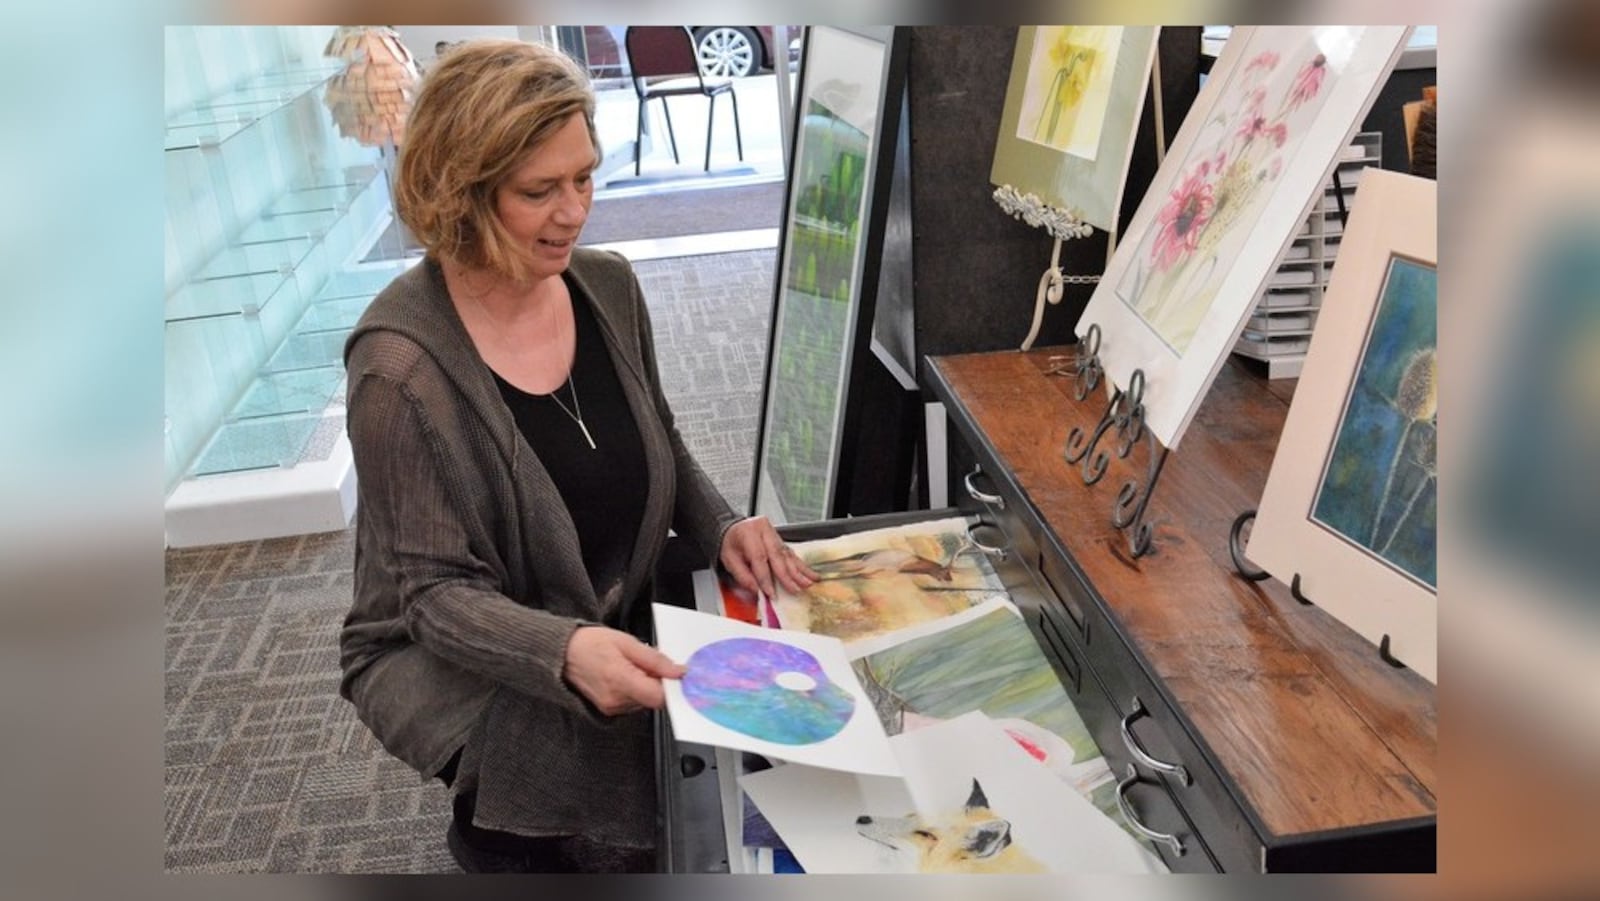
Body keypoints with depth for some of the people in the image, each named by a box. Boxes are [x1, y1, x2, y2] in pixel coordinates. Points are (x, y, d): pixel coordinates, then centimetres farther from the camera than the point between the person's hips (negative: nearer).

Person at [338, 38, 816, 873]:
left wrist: (721, 529, -9)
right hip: (464, 662, -5)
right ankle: (503, 834, 13)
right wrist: (566, 650, -36)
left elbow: (659, 444, 9)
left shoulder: (608, 286, -5)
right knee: (621, 823, -20)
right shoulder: (402, 365, -22)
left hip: (618, 622, 6)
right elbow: (437, 593, -19)